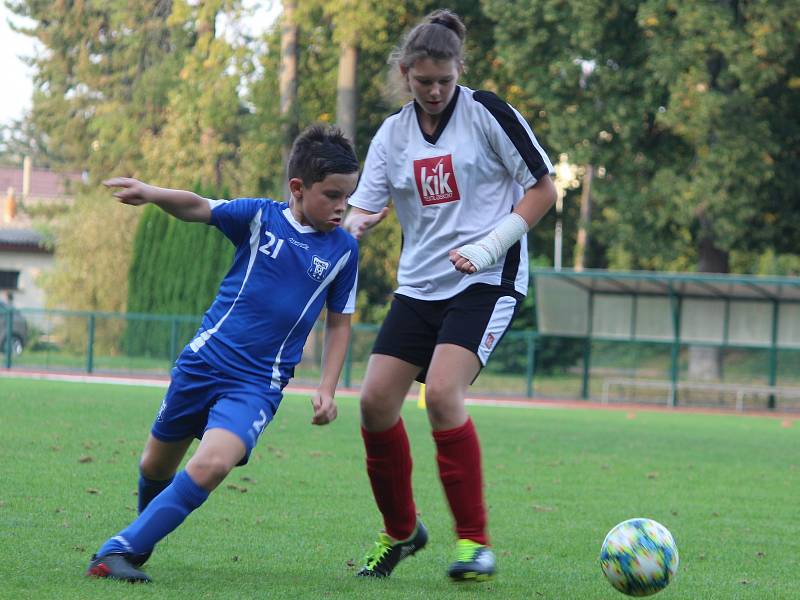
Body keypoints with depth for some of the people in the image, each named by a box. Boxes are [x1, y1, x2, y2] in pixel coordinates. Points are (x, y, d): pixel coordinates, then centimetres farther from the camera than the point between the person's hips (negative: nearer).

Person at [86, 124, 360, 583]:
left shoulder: (344, 249, 2)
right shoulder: (261, 217, -3)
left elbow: (339, 322, 13)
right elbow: (197, 208, -17)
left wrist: (327, 389, 3)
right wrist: (152, 194, -38)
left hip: (259, 384, -1)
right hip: (204, 360, 1)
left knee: (211, 466, -25)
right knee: (157, 466, 14)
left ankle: (124, 549, -18)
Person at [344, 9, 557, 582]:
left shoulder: (488, 114, -6)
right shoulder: (392, 134, 8)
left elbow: (543, 190, -4)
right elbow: (362, 211, 3)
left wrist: (488, 246, -14)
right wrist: (346, 227, -21)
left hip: (487, 281, -6)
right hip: (418, 285, 6)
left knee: (442, 391, -24)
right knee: (376, 402, -3)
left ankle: (475, 540, -14)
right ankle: (400, 531, 19)